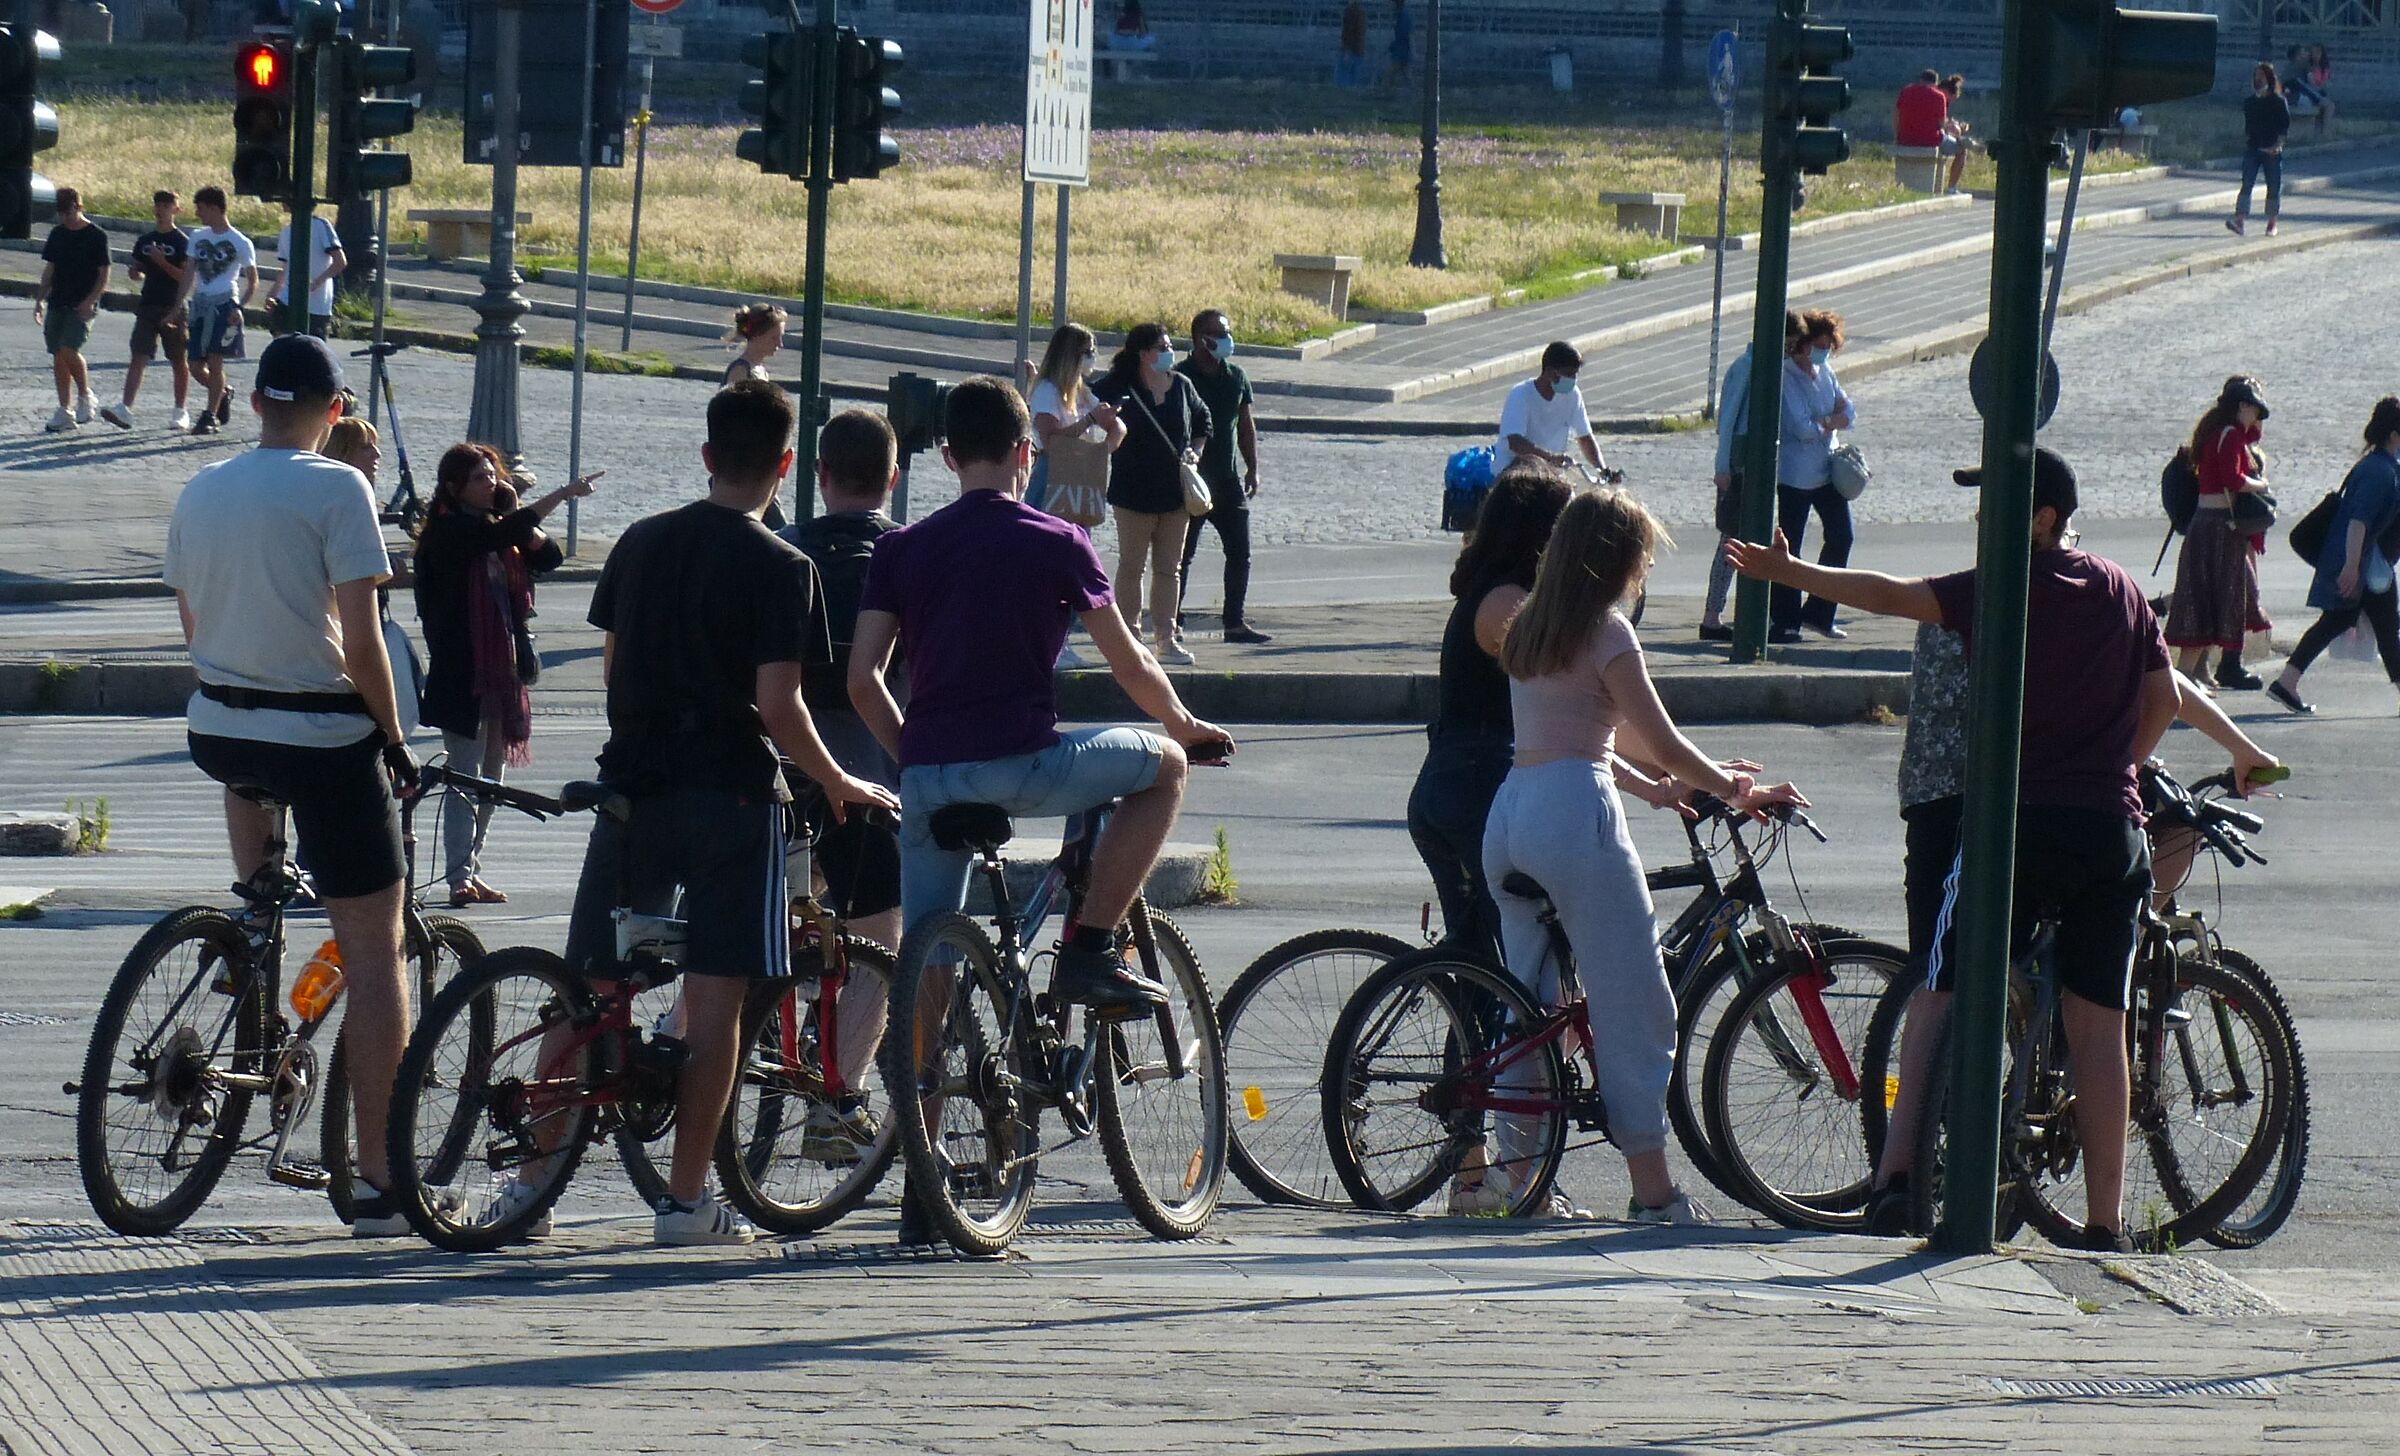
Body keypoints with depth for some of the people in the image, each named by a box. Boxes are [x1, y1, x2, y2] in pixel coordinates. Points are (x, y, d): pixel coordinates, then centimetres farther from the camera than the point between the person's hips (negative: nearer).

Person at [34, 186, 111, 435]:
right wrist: (40, 299, 8)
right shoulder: (57, 234, 11)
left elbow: (104, 275, -6)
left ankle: (85, 395, 1)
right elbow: (50, 270, 17)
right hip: (57, 304, 6)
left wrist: (90, 301, -17)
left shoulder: (96, 237, -5)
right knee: (58, 357, 4)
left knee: (69, 351, -21)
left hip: (82, 308, -6)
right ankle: (65, 412, 9)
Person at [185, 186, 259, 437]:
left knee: (215, 360, -11)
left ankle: (210, 416, -6)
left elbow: (252, 281, 2)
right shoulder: (198, 236, 12)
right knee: (196, 364, 4)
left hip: (224, 304, -5)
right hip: (200, 304, 5)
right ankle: (223, 394, 30)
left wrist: (239, 307, -11)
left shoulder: (240, 243, -3)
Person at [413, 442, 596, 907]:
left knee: (491, 777, 11)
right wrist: (562, 495, -27)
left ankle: (470, 871, 17)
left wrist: (519, 518, -5)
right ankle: (459, 877, -12)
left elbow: (547, 557, 8)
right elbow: (499, 535, -25)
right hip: (461, 673, -8)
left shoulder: (497, 531, 15)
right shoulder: (447, 533, -9)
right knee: (465, 776, -10)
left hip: (501, 671, 8)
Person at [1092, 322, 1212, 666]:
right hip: (1134, 492, -5)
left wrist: (1193, 454, 7)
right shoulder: (1118, 388, -9)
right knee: (1132, 567, 2)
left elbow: (1203, 424, 21)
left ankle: (1166, 637, 13)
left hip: (1175, 492, 5)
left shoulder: (1181, 386, 6)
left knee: (1169, 569, 8)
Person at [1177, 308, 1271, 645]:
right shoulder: (1180, 378, -8)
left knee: (1239, 552, 3)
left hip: (1228, 479, 5)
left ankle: (1236, 622, 9)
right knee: (1182, 554, 0)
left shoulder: (1236, 377, 9)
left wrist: (1252, 468, 13)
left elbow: (1246, 424, 16)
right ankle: (1172, 621, 7)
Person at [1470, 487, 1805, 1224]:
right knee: (1634, 1005, -3)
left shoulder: (1528, 629, 17)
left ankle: (1511, 1170, 15)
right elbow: (1663, 743, -8)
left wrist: (1651, 786, 30)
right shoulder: (1606, 630, -7)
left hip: (1510, 812, 8)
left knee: (1531, 999, 16)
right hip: (1576, 813, -8)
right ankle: (1652, 1189, -4)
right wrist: (1737, 791, 4)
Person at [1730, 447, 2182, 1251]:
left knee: (1938, 1002, 4)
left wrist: (1787, 572, -8)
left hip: (2017, 821, -5)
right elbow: (2164, 697, 18)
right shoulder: (2122, 591, 11)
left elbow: (1891, 596, -13)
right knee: (2098, 1026, 6)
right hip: (2114, 832, 5)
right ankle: (2104, 1222, 4)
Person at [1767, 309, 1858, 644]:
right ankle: (1784, 620, 4)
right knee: (1789, 546, -2)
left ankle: (1818, 614, 17)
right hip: (1795, 475, -8)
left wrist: (1820, 422, -13)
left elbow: (1849, 414, 6)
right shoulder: (1787, 377, -16)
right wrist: (1832, 420, -5)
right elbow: (1802, 428, -22)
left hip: (1827, 472, 8)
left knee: (1840, 537, 6)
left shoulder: (1825, 372, 9)